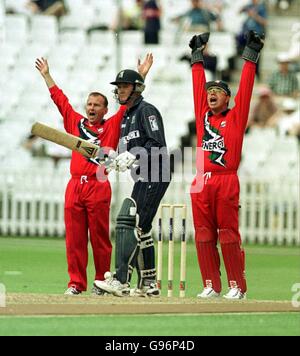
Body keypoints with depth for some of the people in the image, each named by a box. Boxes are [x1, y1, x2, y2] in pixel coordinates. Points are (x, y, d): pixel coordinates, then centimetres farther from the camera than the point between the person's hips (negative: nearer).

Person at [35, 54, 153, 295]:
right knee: (74, 237, 1)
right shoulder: (76, 123, 17)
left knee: (100, 237, -1)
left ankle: (102, 282, 6)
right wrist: (46, 75, 28)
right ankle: (76, 283, 4)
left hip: (99, 186, -3)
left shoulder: (112, 126, 9)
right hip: (75, 185, 3)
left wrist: (141, 76, 1)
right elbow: (59, 98, 24)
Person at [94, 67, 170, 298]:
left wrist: (134, 156, -24)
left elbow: (158, 145, -17)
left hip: (155, 176, -10)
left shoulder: (146, 110, -7)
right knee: (141, 229, 11)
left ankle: (121, 281, -23)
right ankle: (148, 285, 17)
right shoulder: (127, 116, 22)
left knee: (129, 223, -17)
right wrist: (120, 159, 6)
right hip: (143, 178, 10)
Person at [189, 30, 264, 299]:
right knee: (204, 236, 3)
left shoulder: (235, 116, 6)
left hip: (226, 181, -5)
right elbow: (198, 85, 24)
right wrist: (197, 56, 28)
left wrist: (251, 55, 3)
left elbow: (246, 87, 3)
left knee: (229, 235, -5)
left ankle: (237, 286, -1)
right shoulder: (203, 116, 17)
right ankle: (211, 286, 8)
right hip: (201, 183, 5)